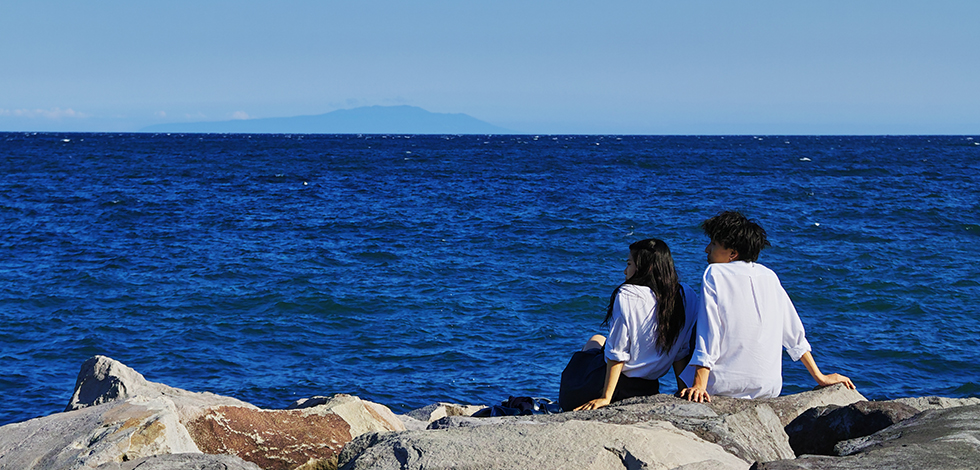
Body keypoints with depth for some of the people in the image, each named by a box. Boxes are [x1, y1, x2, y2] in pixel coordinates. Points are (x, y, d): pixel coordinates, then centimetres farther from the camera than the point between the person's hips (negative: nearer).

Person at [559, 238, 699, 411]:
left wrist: (605, 397, -17)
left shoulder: (627, 296, -22)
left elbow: (617, 354, -21)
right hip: (650, 388, 6)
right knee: (598, 339, 33)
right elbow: (682, 351, -1)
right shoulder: (686, 296, -7)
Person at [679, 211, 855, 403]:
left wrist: (699, 386, -21)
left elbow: (708, 331, -15)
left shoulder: (714, 274, -5)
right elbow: (794, 333, 11)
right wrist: (820, 377, 17)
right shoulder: (769, 276, 9)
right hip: (767, 389, 6)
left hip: (723, 386, -6)